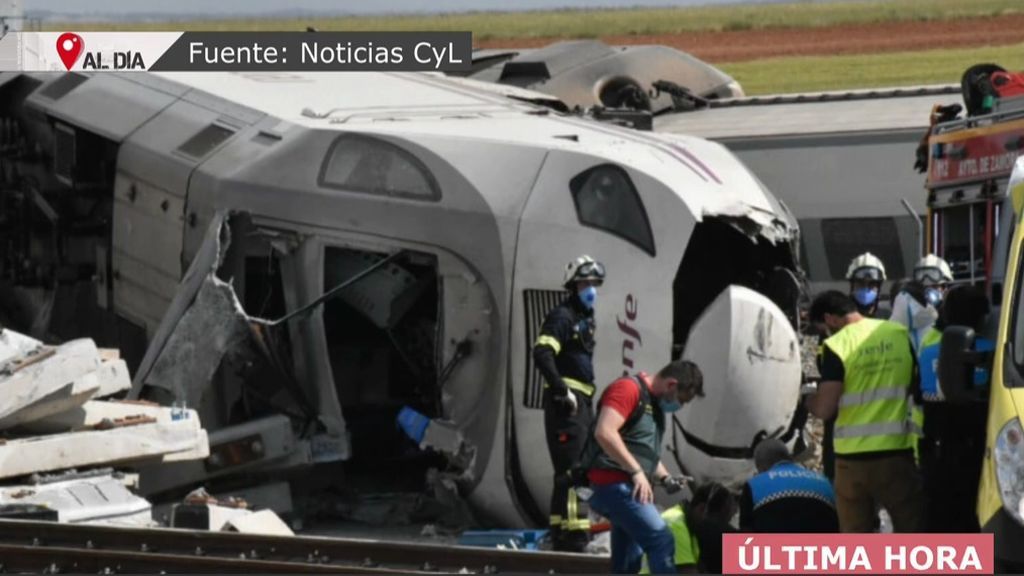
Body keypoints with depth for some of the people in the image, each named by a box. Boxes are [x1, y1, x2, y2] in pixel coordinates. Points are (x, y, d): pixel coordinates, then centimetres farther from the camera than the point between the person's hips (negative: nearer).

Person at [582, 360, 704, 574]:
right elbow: (604, 432, -25)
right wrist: (637, 472, -23)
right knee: (661, 541, -18)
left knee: (626, 563, 10)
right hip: (615, 484, -10)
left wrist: (666, 478, 11)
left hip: (628, 487, 10)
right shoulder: (628, 389, -11)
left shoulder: (655, 404, 19)